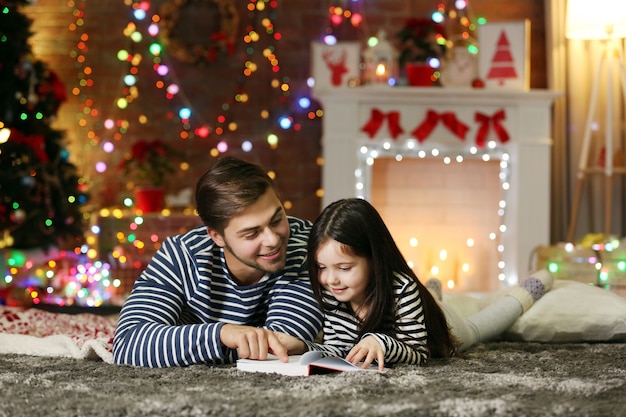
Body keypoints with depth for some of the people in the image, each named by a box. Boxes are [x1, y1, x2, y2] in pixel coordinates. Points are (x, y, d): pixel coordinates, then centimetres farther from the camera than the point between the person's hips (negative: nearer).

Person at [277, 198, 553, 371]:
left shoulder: (403, 288, -48)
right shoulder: (331, 295, -36)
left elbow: (418, 353, -43)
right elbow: (337, 350, -30)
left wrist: (382, 343, -63)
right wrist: (299, 345, -51)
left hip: (443, 331, -3)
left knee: (476, 327, 30)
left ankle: (532, 288, 57)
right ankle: (432, 289, 71)